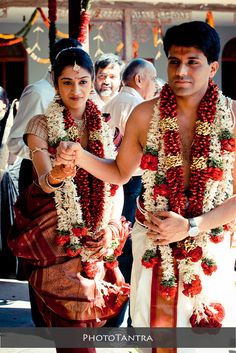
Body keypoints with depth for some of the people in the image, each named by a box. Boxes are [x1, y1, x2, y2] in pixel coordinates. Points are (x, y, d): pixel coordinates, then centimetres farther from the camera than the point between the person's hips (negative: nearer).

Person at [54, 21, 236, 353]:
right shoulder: (145, 115, -5)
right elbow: (120, 173, 10)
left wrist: (190, 226, -15)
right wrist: (80, 156, -7)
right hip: (153, 244, 1)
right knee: (154, 324, 9)